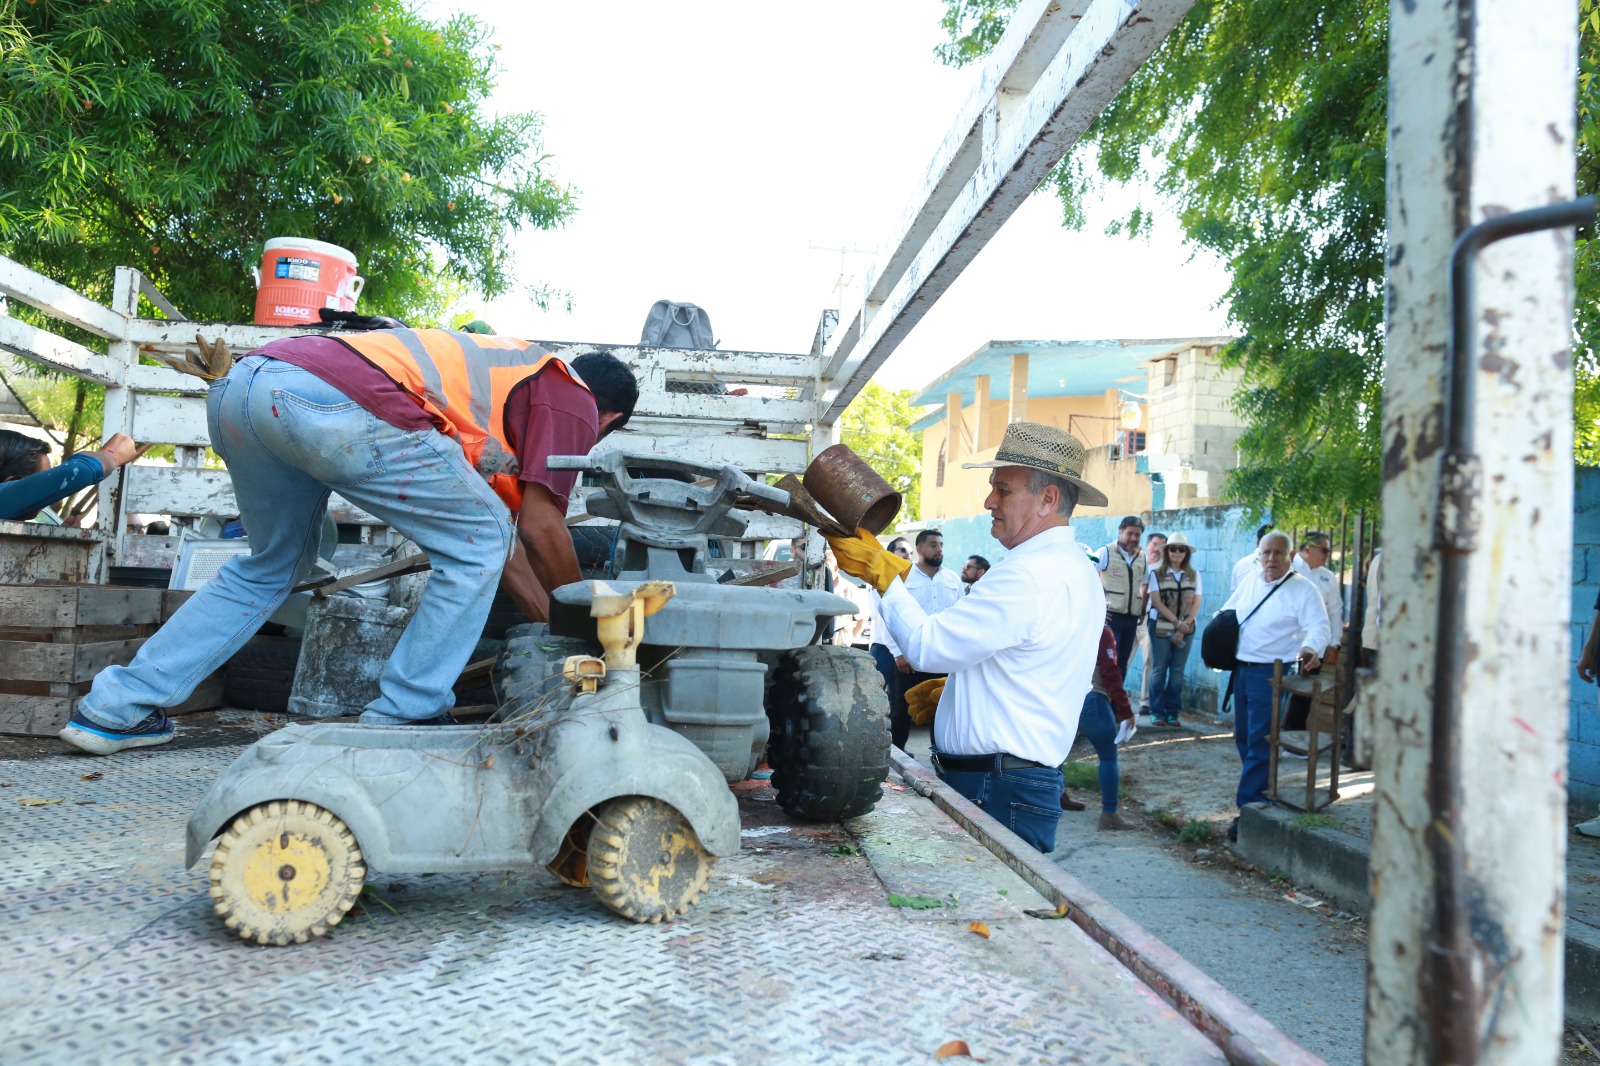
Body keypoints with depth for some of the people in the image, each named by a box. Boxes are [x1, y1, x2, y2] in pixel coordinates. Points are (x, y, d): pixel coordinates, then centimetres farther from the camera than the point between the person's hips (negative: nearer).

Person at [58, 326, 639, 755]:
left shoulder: (514, 369, 35)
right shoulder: (572, 399, 13)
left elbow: (504, 533, 36)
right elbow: (540, 528, 6)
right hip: (336, 400, -9)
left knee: (273, 564, 29)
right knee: (475, 543, 7)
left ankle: (115, 708, 31)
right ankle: (404, 717, 10)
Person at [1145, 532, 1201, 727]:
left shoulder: (1194, 575, 7)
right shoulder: (1156, 574, 1)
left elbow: (1196, 603, 2)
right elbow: (1156, 601, -7)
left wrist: (1184, 627, -9)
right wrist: (1176, 622, -16)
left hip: (1186, 630, 2)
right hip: (1161, 628, -2)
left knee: (1178, 671, 4)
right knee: (1159, 669, 1)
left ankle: (1172, 712, 10)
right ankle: (1157, 711, 7)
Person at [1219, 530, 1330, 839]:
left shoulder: (1302, 589, -8)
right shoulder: (1249, 582, 10)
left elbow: (1318, 625, -17)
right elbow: (1226, 614, 21)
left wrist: (1311, 648, -38)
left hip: (1271, 673, -7)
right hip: (1242, 669, 7)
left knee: (1259, 741, -9)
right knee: (1243, 737, 14)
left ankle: (1249, 808, -4)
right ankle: (1261, 795, 28)